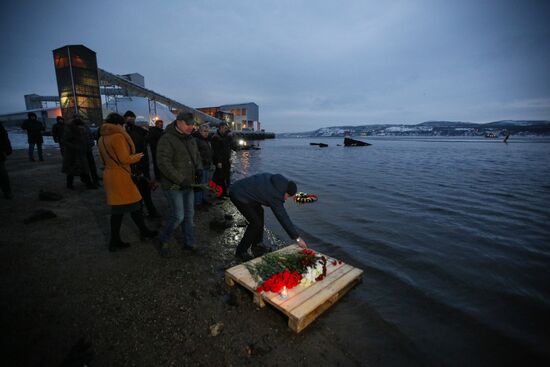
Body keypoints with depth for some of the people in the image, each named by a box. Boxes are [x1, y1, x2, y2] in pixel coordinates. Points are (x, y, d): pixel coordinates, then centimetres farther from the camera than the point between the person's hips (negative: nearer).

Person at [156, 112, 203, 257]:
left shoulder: (190, 139, 11)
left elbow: (197, 156, 21)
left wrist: (199, 168, 0)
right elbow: (164, 164, -21)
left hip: (188, 184, 8)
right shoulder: (167, 139, -15)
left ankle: (189, 243, 27)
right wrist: (180, 180, -23)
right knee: (178, 216, -6)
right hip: (173, 185, -8)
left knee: (189, 214, 13)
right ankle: (162, 241, 20)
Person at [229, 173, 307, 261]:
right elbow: (283, 218, -17)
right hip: (239, 196, -10)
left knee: (259, 212, 18)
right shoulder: (275, 196, -21)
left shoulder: (277, 181, 0)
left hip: (240, 187, 10)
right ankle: (241, 251, 12)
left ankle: (257, 244, 31)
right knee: (256, 223, -6)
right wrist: (298, 238, -9)